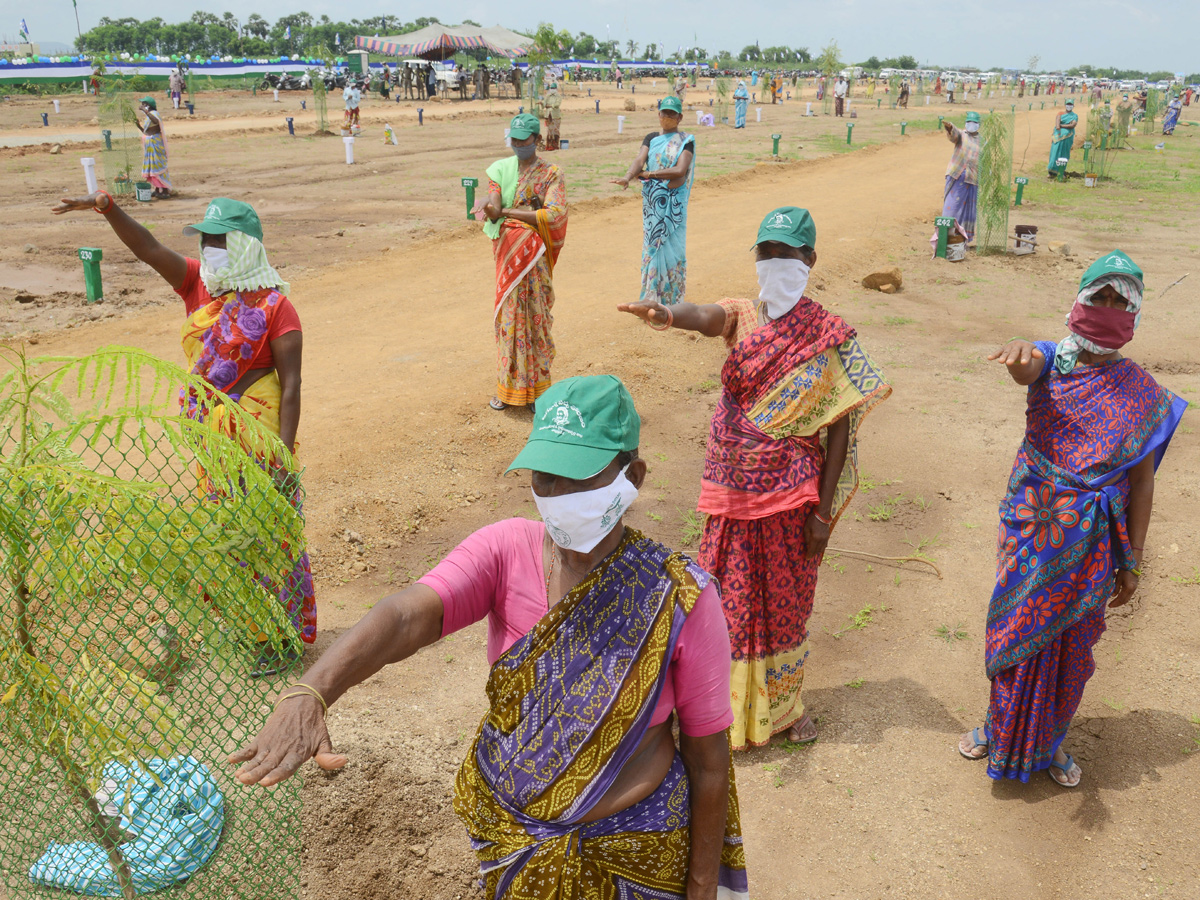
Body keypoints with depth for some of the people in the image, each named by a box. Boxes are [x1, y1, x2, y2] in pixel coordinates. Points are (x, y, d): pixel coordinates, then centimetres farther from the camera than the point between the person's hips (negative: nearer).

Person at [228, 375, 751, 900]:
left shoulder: (679, 599, -22)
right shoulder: (507, 551, -16)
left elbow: (709, 761, -13)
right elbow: (407, 615, -33)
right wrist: (308, 695, -50)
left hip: (630, 849, -2)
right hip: (508, 832, 3)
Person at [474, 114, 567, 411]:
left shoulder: (551, 174, -2)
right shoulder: (500, 169, 7)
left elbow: (553, 215, -17)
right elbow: (494, 211, -4)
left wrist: (506, 211, -18)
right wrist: (489, 208, -30)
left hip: (534, 255, -3)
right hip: (507, 251, 3)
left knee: (534, 316, 1)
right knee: (508, 315, 5)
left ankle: (537, 389, 11)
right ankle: (508, 387, 15)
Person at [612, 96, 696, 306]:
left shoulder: (686, 141, -2)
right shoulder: (651, 138, 10)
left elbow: (680, 170, -15)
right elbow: (640, 160, -5)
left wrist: (649, 174, -14)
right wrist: (627, 177, -26)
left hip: (673, 202, -3)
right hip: (652, 202, 4)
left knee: (671, 245, -1)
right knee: (652, 245, 5)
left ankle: (672, 300, 8)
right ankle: (652, 297, 12)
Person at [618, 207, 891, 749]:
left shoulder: (828, 337, -5)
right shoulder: (743, 318, 0)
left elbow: (839, 429, -6)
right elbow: (707, 317, -25)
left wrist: (824, 508, -9)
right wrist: (666, 314, -50)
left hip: (790, 491, -1)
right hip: (734, 487, 2)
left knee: (785, 596, 13)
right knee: (730, 594, 9)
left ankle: (784, 701, 35)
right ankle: (730, 703, 28)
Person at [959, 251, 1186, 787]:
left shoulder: (1145, 397, -2)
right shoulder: (1053, 361, -6)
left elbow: (1141, 483, -1)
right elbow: (1027, 367, -33)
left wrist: (1132, 561, 0)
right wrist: (1019, 356, -59)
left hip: (1093, 540, 1)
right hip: (1033, 525, -1)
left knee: (1072, 641, 13)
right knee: (1016, 630, 10)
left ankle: (1049, 741, 36)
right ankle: (1001, 729, 34)